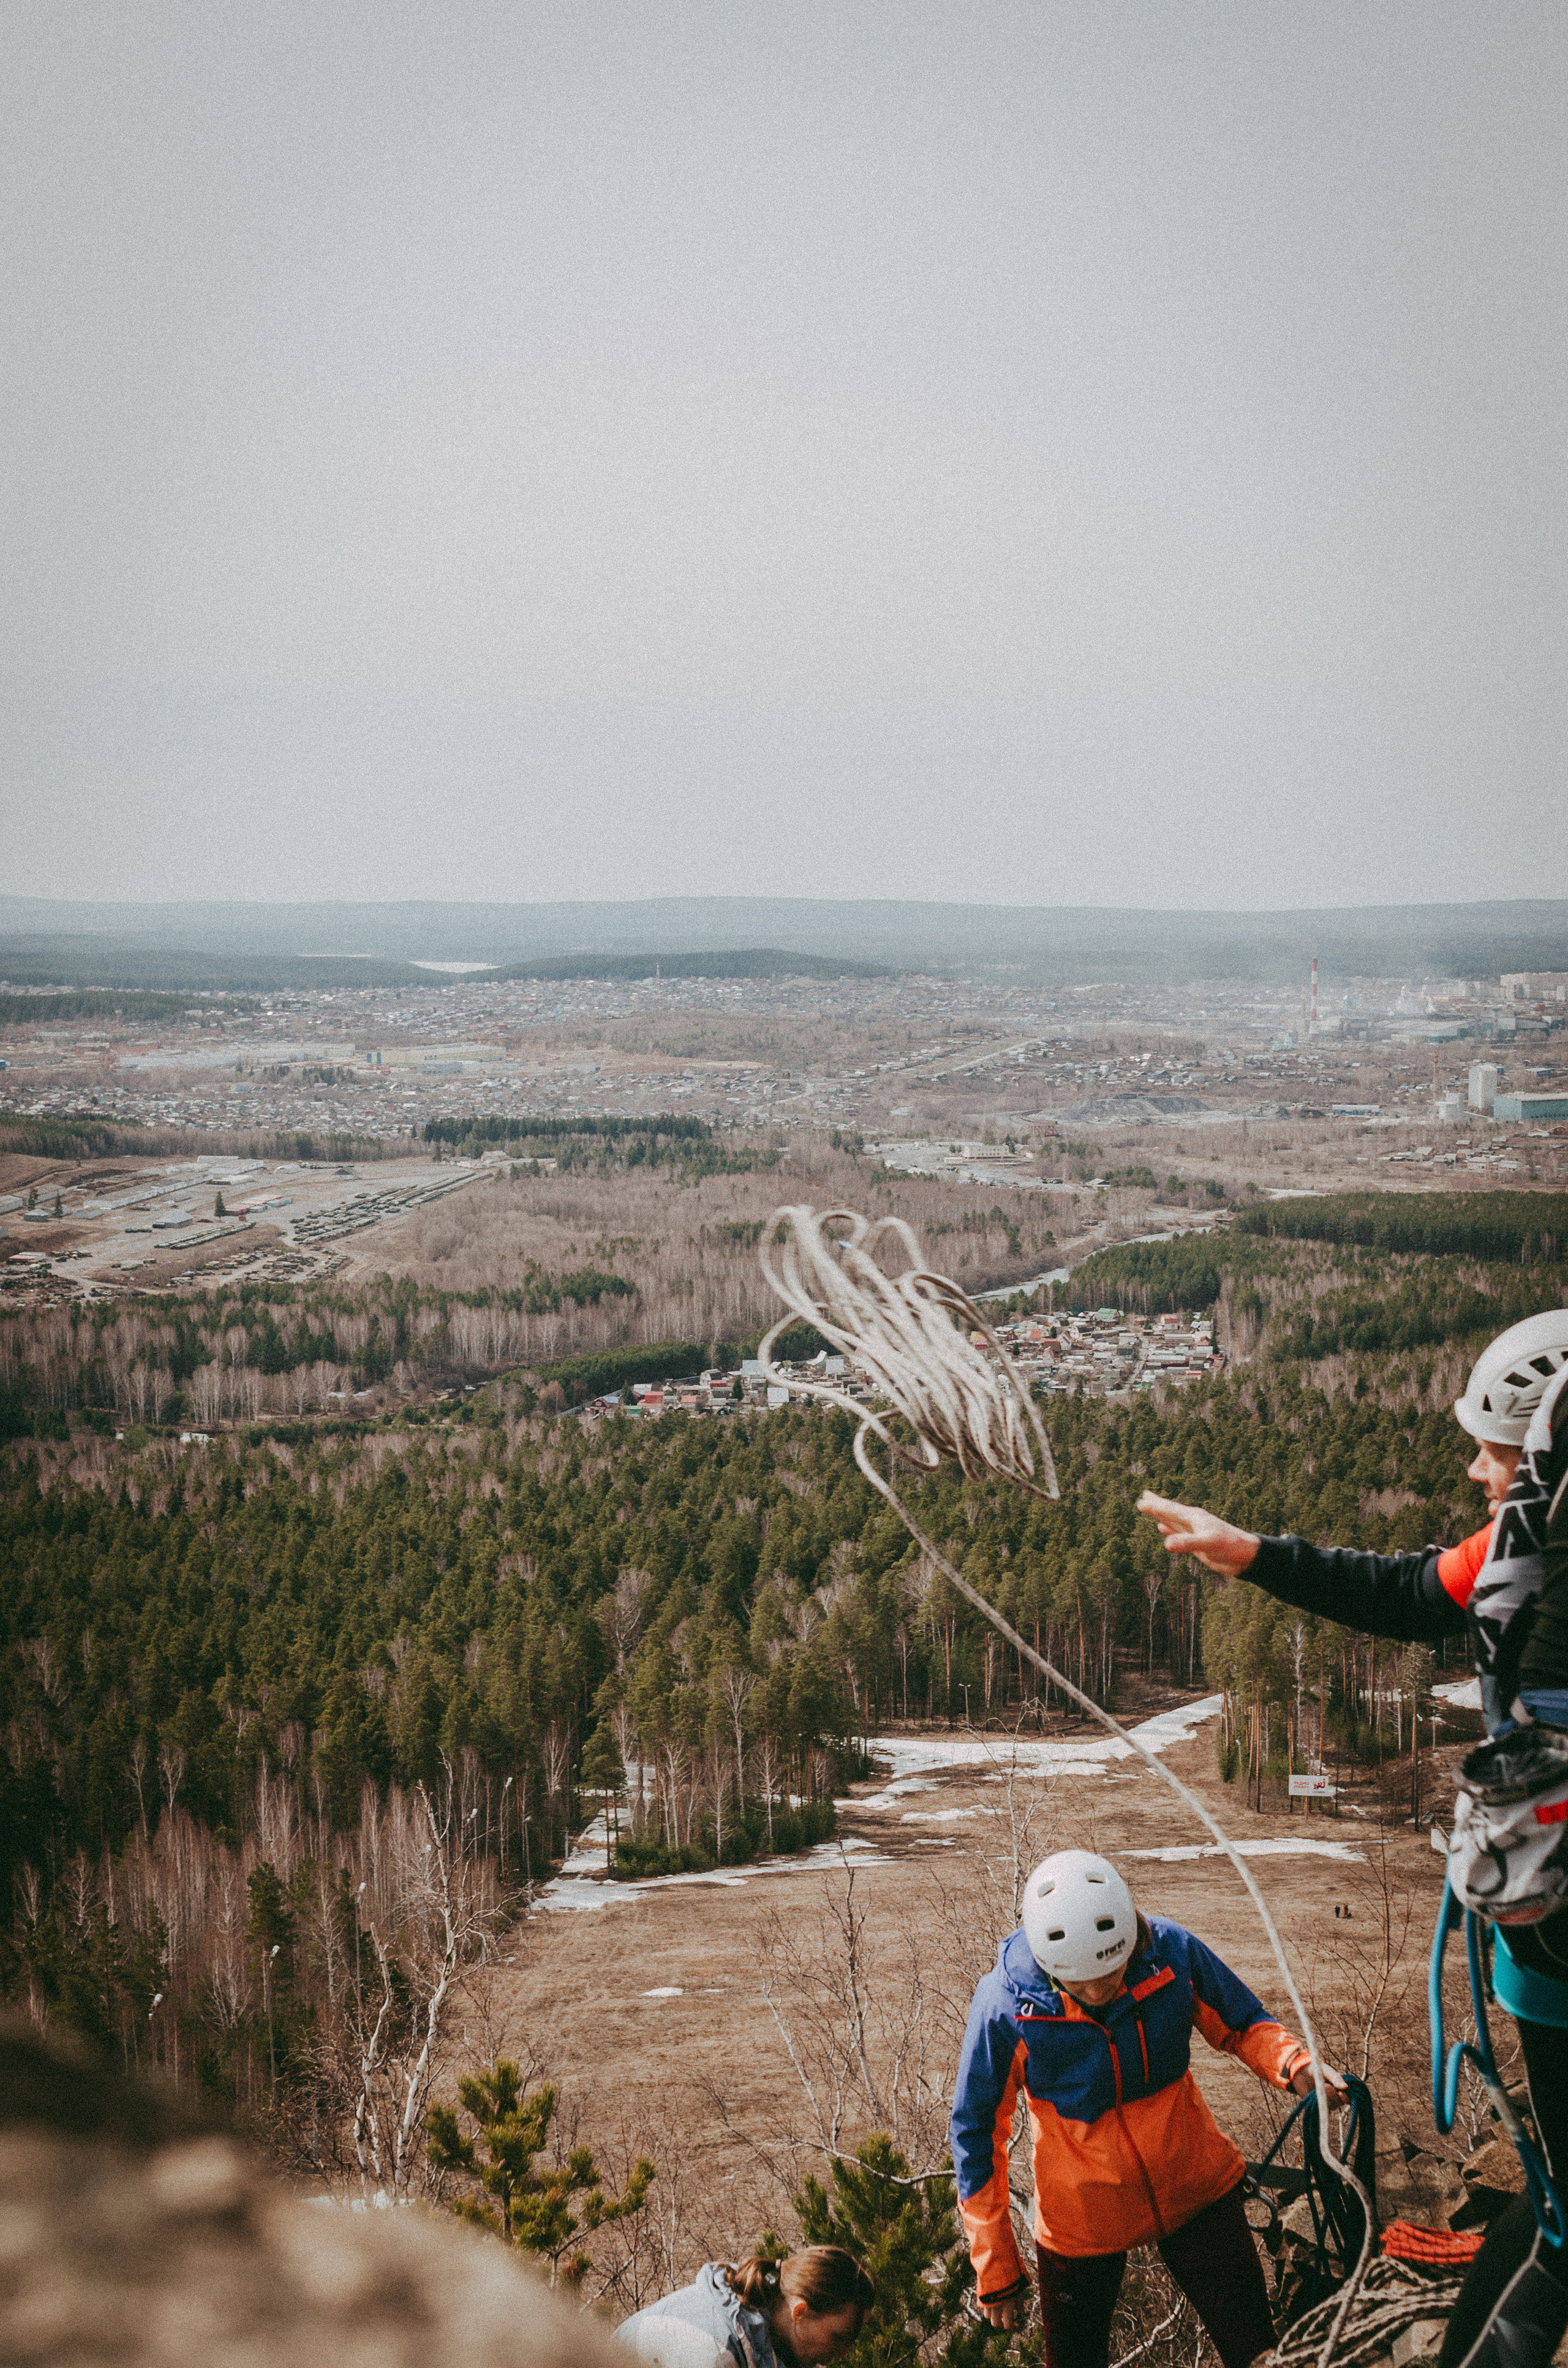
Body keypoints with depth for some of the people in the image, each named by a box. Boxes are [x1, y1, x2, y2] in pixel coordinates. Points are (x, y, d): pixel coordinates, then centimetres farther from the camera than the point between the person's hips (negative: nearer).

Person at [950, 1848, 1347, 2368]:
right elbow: (976, 2132, -12)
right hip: (1081, 2216, -1)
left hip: (1196, 2188, 1)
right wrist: (995, 2268, -8)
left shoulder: (1172, 1952, -20)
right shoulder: (1006, 2004, -25)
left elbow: (1241, 2025, 0)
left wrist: (1295, 2064, -23)